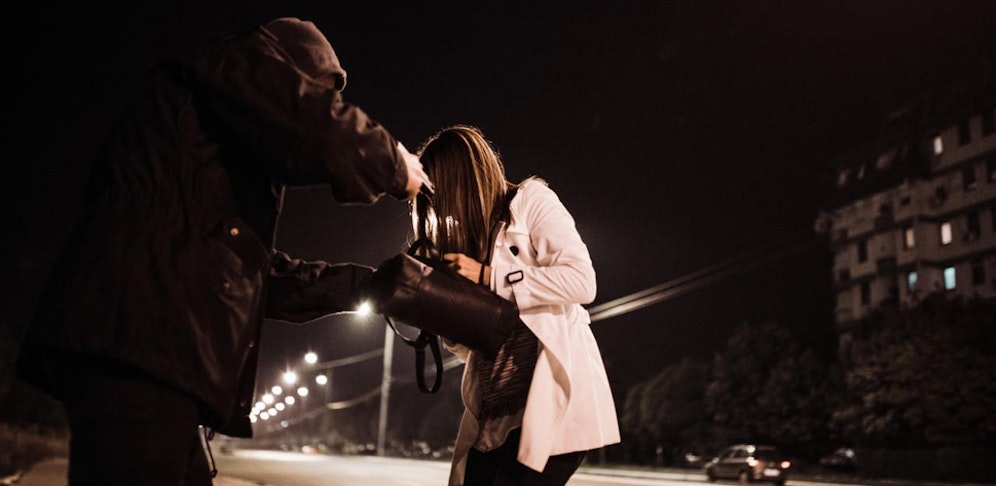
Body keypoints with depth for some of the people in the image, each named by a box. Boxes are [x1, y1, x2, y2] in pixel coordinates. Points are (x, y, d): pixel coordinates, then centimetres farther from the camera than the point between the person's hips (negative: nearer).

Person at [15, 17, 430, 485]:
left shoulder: (229, 143, 32)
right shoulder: (232, 65, 6)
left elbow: (257, 272, 30)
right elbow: (321, 134, -15)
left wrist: (372, 282, 30)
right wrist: (396, 167, 5)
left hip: (153, 351, 11)